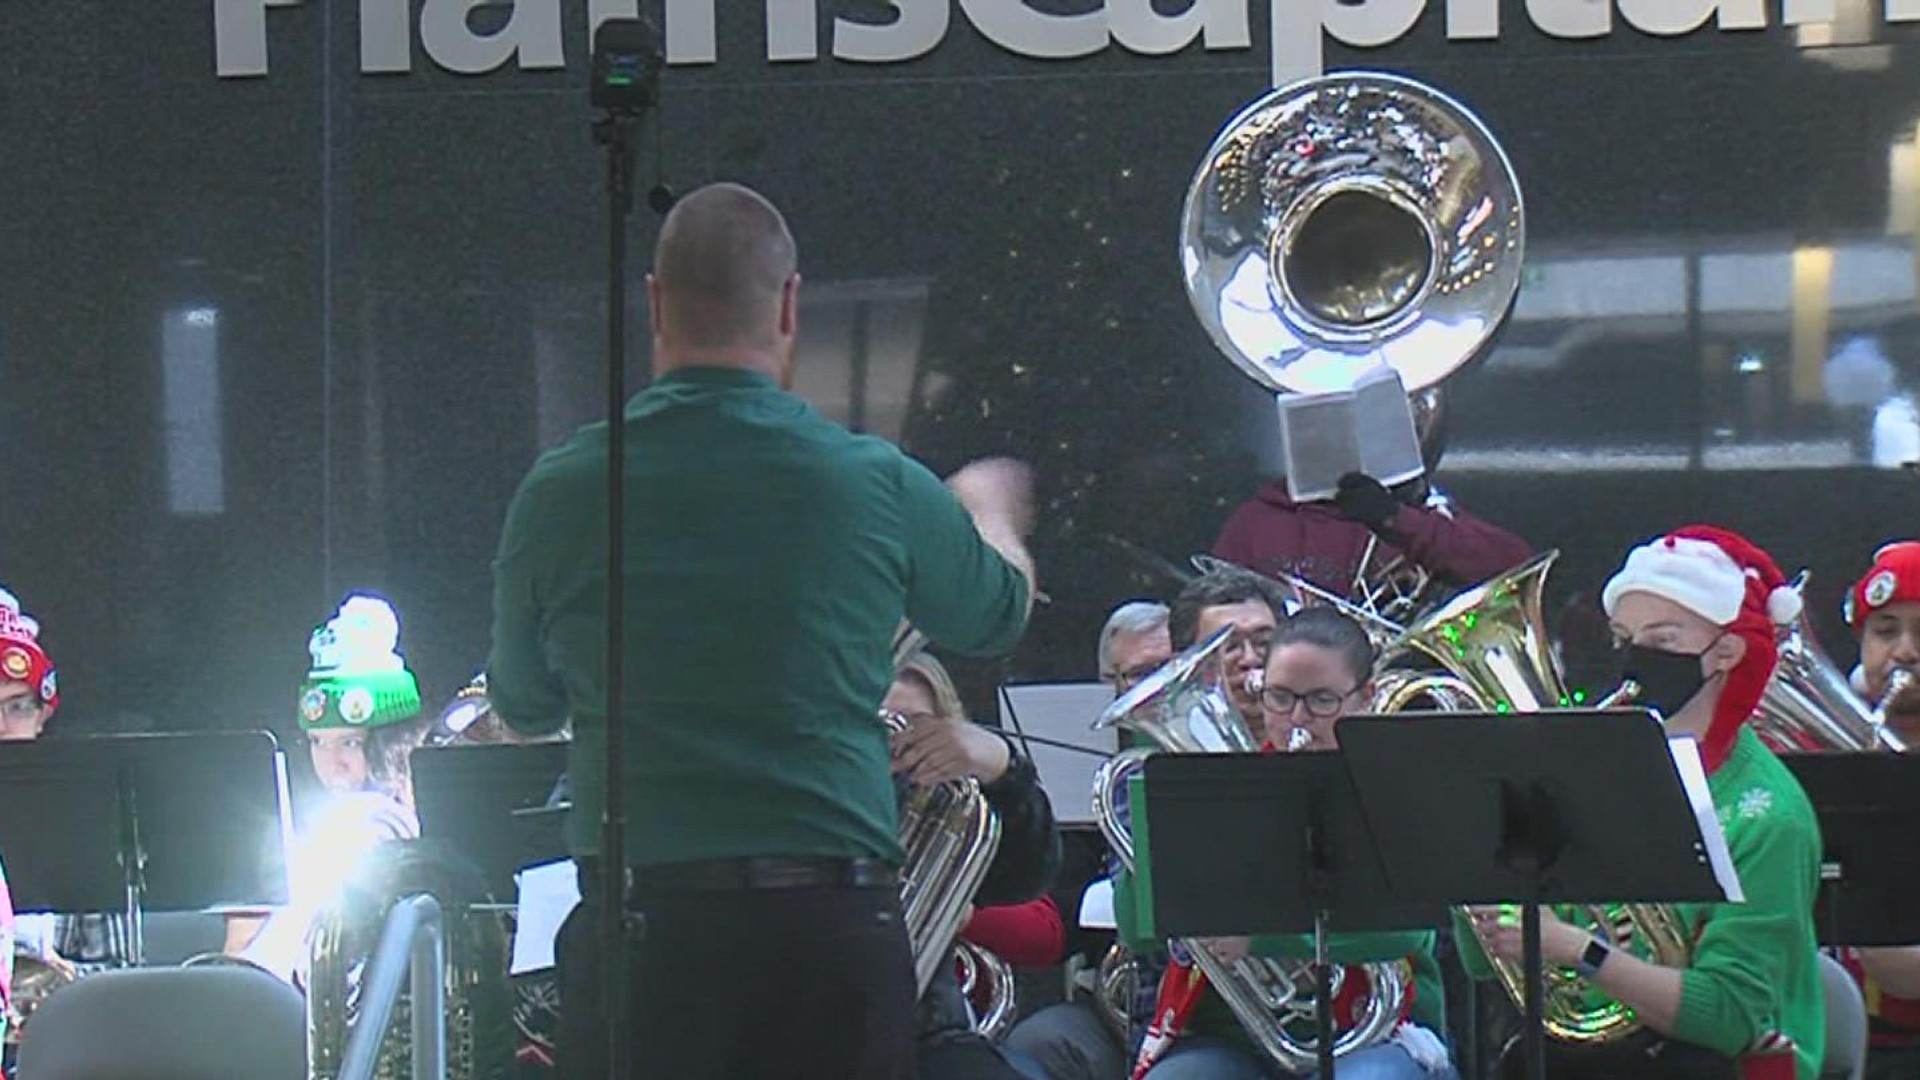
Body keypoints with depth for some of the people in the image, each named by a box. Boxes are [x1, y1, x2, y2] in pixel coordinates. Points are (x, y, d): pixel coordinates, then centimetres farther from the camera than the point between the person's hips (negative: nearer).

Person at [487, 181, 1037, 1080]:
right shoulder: (877, 484, -2)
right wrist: (991, 513, 44)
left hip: (637, 916, 0)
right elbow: (995, 616, 20)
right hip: (835, 923, 0)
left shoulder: (558, 492, -1)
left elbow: (522, 709, 15)